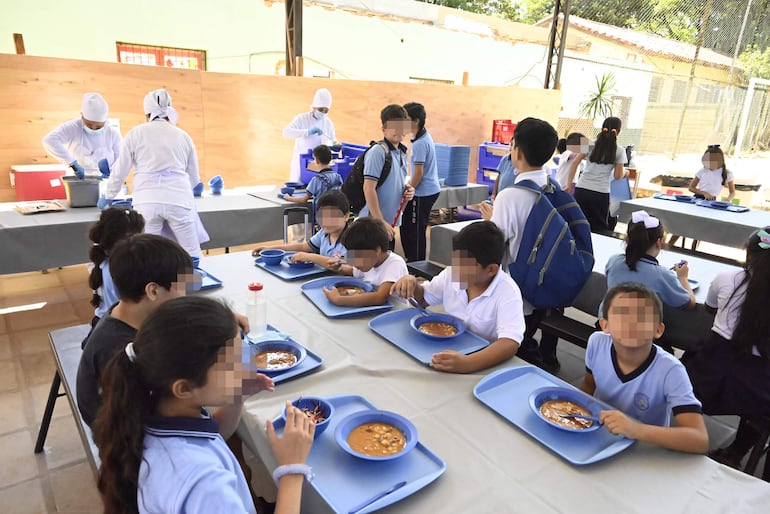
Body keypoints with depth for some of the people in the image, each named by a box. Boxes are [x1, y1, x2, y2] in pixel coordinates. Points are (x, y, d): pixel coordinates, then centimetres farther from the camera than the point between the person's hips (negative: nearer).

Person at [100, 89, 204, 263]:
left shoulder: (136, 133, 13)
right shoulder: (183, 136, 17)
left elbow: (120, 171, 13)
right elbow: (194, 177, 22)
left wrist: (107, 196, 30)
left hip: (147, 201, 0)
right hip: (179, 199, 1)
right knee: (191, 257, 3)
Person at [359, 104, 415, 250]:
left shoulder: (401, 152, 12)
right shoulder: (377, 152, -14)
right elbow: (368, 188, -19)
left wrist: (407, 190, 1)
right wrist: (381, 222, -22)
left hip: (391, 221, 9)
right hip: (374, 222, -9)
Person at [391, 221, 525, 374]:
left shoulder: (507, 293, -20)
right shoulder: (451, 274, -4)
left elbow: (510, 343, -31)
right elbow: (423, 298, 12)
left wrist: (468, 363, -46)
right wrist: (411, 283, -10)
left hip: (484, 363, -4)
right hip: (449, 351, 4)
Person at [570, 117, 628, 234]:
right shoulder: (619, 151, 3)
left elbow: (575, 163, 4)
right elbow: (617, 176, 3)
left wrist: (569, 184, 4)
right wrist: (625, 172, 25)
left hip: (581, 189, 2)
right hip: (600, 193, -2)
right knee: (599, 228, 8)